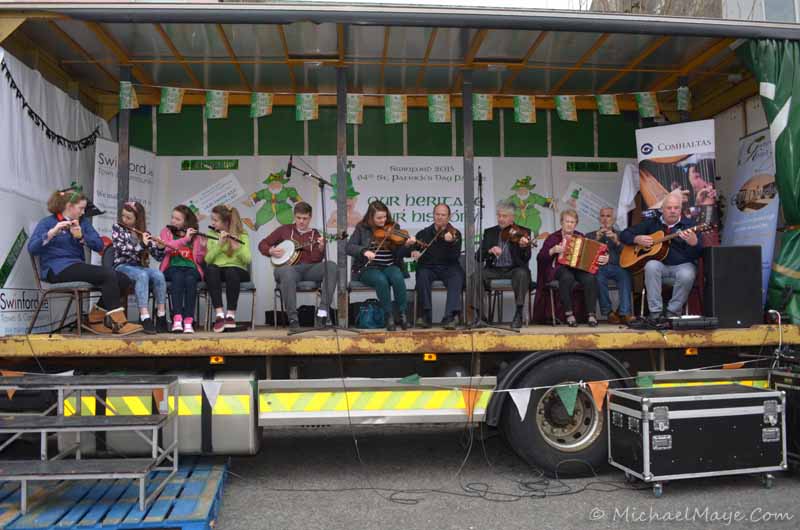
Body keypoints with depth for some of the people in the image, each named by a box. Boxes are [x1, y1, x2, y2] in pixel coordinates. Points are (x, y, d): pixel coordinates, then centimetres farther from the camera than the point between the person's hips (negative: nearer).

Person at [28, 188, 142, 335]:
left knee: (123, 280, -13)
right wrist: (52, 233, -24)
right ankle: (118, 323, -25)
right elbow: (32, 249, -12)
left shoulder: (83, 222, 16)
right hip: (58, 269, -6)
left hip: (78, 266, 6)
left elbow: (99, 245, 4)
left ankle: (95, 317, -1)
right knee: (109, 275, -27)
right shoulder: (47, 223, 2)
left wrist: (81, 237, -13)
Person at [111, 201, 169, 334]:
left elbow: (157, 254, 9)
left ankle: (161, 317, -27)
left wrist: (160, 247, -12)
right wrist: (141, 244, -21)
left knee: (158, 275, -29)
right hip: (123, 266, -3)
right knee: (142, 275, -37)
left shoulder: (143, 233, 13)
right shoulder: (117, 228, 4)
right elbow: (122, 249, -11)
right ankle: (145, 319, -42)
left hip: (141, 266, 3)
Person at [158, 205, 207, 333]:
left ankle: (188, 321, -44)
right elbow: (167, 246, -9)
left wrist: (203, 247, -11)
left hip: (190, 268, 1)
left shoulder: (195, 236, 14)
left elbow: (199, 260, 7)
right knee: (178, 277, -36)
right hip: (172, 267, 0)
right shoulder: (166, 232, 14)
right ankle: (177, 319, -46)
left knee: (190, 279, -35)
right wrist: (185, 239, -18)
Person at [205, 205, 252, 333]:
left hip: (237, 270, -2)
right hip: (217, 271, 2)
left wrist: (237, 248, -29)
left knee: (231, 272, -37)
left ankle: (231, 315, -32)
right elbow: (208, 260, -4)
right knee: (210, 269, -33)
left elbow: (247, 260, -11)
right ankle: (219, 314, -37)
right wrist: (219, 244, -17)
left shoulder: (241, 235, 2)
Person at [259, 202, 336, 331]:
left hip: (310, 269, 1)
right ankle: (293, 319, -34)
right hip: (289, 268, -1)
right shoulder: (285, 229, 16)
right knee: (286, 272, -40)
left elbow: (316, 260, -1)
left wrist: (321, 249, -23)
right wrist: (271, 251, -4)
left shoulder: (315, 234, 14)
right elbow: (262, 244, 18)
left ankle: (322, 312, -34)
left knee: (331, 266, -29)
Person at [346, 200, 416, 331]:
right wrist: (364, 251, -26)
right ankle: (389, 316, -18)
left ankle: (403, 314, -17)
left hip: (390, 267, 2)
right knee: (381, 280, -34)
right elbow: (349, 247, -7)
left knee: (398, 278, -32)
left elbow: (399, 254, 1)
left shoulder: (394, 227, 6)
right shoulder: (362, 228, 2)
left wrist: (407, 246, -21)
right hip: (369, 268, -1)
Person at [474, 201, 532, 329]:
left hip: (514, 269, -2)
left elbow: (526, 258, -8)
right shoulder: (489, 232, 11)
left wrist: (523, 247, -30)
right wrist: (489, 251, -18)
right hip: (494, 270, 2)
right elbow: (479, 257, 4)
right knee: (476, 275, -27)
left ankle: (518, 314, -24)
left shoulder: (523, 232, 4)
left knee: (522, 274, -35)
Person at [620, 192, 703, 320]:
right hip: (660, 266, 1)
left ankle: (672, 312, -14)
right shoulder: (651, 223, 12)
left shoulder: (689, 225, 5)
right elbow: (624, 235, 13)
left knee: (686, 275, -34)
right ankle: (656, 313, -28)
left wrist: (693, 242, -29)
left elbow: (699, 254, -6)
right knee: (652, 265, -33)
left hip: (682, 266, -1)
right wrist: (637, 239, -9)